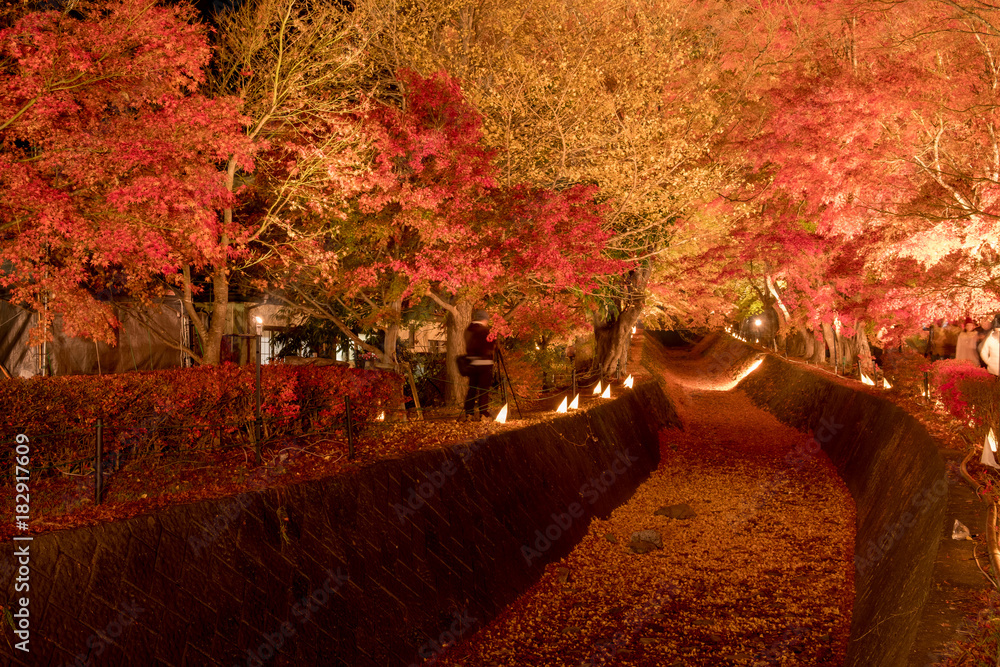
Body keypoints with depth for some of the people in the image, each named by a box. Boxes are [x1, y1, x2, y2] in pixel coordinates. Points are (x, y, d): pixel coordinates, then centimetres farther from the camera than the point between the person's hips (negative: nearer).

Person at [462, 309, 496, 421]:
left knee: (472, 388, 11)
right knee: (484, 389, -2)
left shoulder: (468, 330, 9)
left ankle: (468, 413, 11)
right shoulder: (484, 330, -12)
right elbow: (492, 345, -9)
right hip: (484, 363, -7)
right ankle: (484, 414, -2)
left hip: (471, 363, 7)